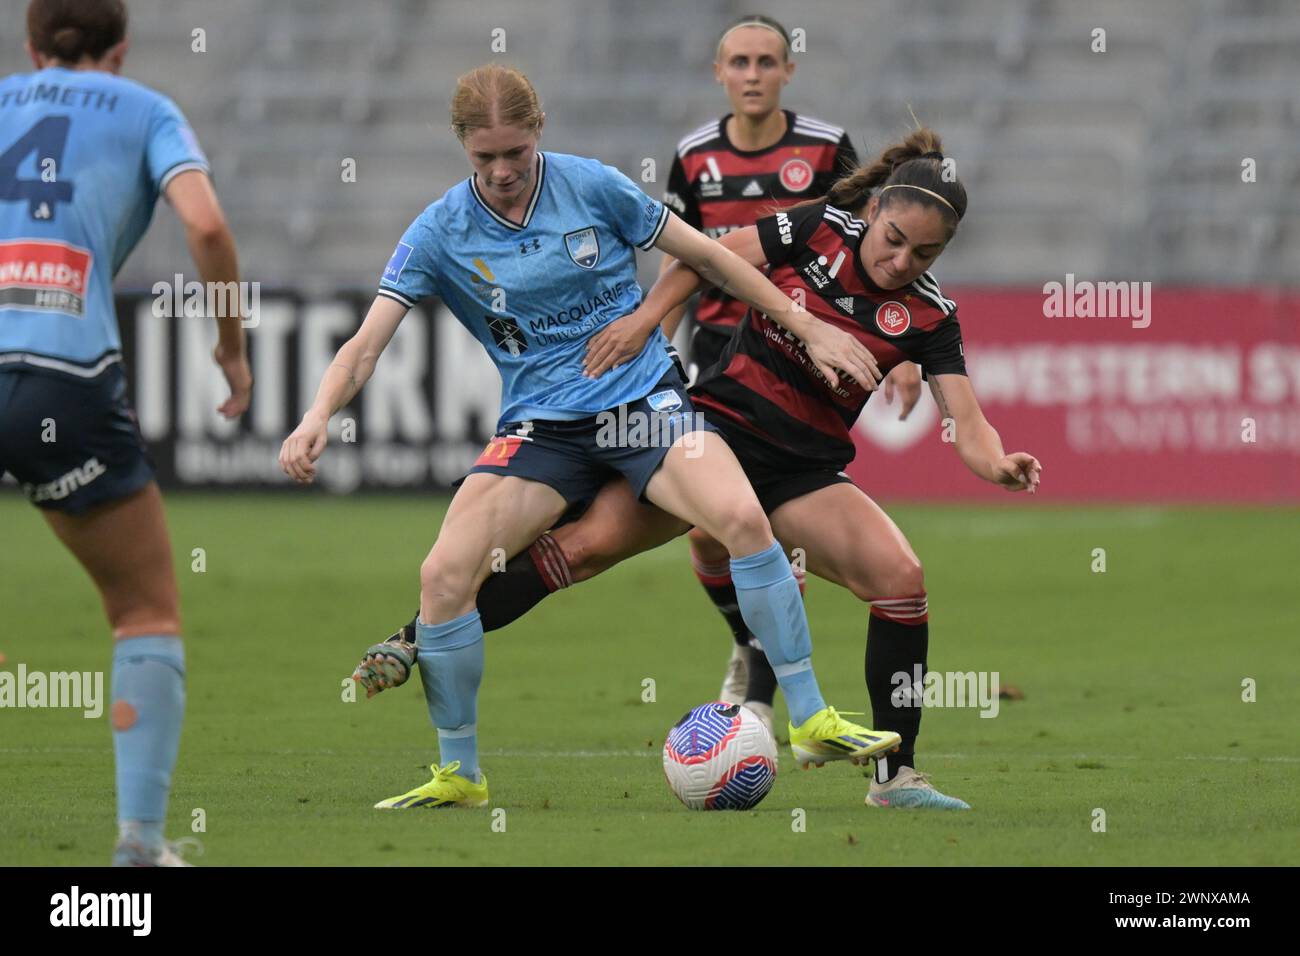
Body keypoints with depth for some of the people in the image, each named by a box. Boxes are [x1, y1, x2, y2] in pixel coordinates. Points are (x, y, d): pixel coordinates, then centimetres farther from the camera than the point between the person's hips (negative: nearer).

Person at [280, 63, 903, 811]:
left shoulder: (591, 187, -5)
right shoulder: (441, 233, -4)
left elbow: (703, 255, 6)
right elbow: (367, 345, -8)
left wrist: (808, 328, 6)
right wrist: (319, 416, -29)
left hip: (643, 396, -1)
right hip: (540, 428, 1)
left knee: (743, 517, -28)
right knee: (444, 573, -17)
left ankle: (811, 721, -17)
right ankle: (458, 774, 2)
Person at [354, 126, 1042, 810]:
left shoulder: (928, 317, -5)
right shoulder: (819, 229, -6)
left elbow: (968, 426, -12)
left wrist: (999, 465, -33)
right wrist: (645, 317, -9)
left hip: (803, 472, 1)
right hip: (719, 425, -1)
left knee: (899, 577, -21)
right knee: (592, 541, -17)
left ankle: (895, 777, -9)